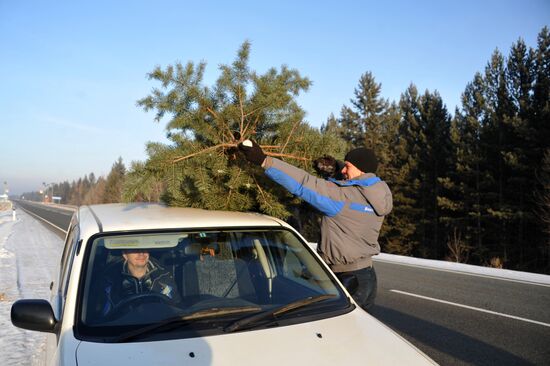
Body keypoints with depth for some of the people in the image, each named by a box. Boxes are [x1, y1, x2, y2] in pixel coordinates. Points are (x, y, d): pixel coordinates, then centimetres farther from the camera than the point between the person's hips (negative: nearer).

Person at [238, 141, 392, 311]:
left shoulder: (343, 195, -18)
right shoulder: (378, 198, 5)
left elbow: (304, 185, -21)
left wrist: (264, 161, -20)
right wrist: (328, 173, 9)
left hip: (348, 278, -8)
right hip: (367, 275, 8)